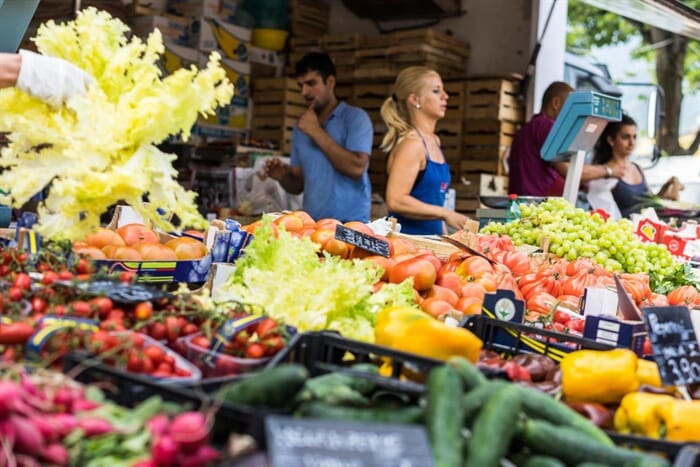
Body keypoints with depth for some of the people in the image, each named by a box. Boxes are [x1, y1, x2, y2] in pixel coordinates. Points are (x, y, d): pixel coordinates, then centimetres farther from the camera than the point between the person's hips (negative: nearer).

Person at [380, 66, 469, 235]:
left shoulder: (434, 141, 12)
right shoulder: (412, 143, -13)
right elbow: (395, 201, -22)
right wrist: (446, 214, -19)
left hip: (431, 238, 8)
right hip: (407, 238, -8)